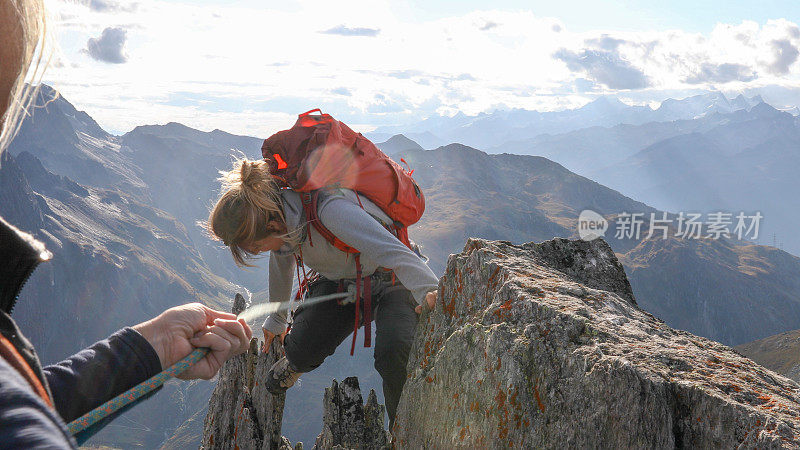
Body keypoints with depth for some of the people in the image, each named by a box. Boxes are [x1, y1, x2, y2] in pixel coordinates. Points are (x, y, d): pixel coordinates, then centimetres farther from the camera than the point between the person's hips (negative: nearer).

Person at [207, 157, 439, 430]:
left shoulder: (329, 208, -38)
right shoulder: (276, 213, -13)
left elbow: (391, 251, -46)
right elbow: (281, 265, 9)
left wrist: (429, 290, -62)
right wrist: (276, 320, 23)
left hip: (389, 281, -6)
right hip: (339, 283, 6)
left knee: (393, 354, -32)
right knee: (301, 351, -16)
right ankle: (292, 367, 23)